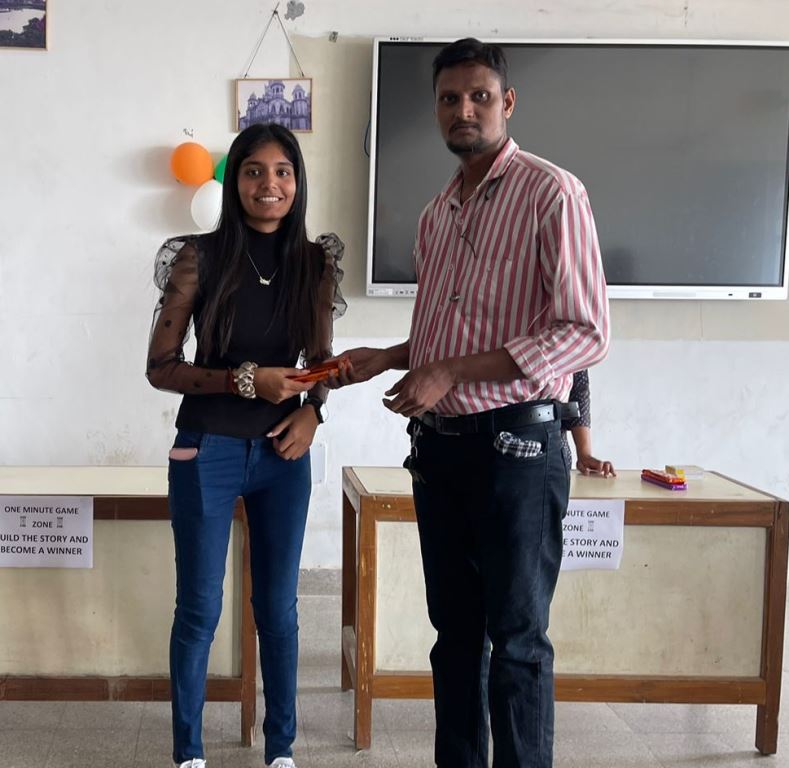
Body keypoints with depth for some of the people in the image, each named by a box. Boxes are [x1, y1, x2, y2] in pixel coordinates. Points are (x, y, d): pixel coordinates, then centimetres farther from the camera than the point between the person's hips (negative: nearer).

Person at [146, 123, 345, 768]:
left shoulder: (316, 262, 1)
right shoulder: (200, 257, -8)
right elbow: (160, 367, -7)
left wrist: (312, 409, -8)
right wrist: (246, 380, -18)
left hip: (283, 454, 3)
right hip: (207, 451, -3)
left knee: (278, 610, 11)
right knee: (199, 611, 5)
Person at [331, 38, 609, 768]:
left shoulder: (551, 193, -8)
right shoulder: (436, 213, 14)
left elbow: (586, 333, -16)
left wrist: (452, 372, -20)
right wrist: (385, 358, 6)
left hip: (514, 443, -7)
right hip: (439, 444, 7)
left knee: (516, 639, 2)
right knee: (455, 629, 14)